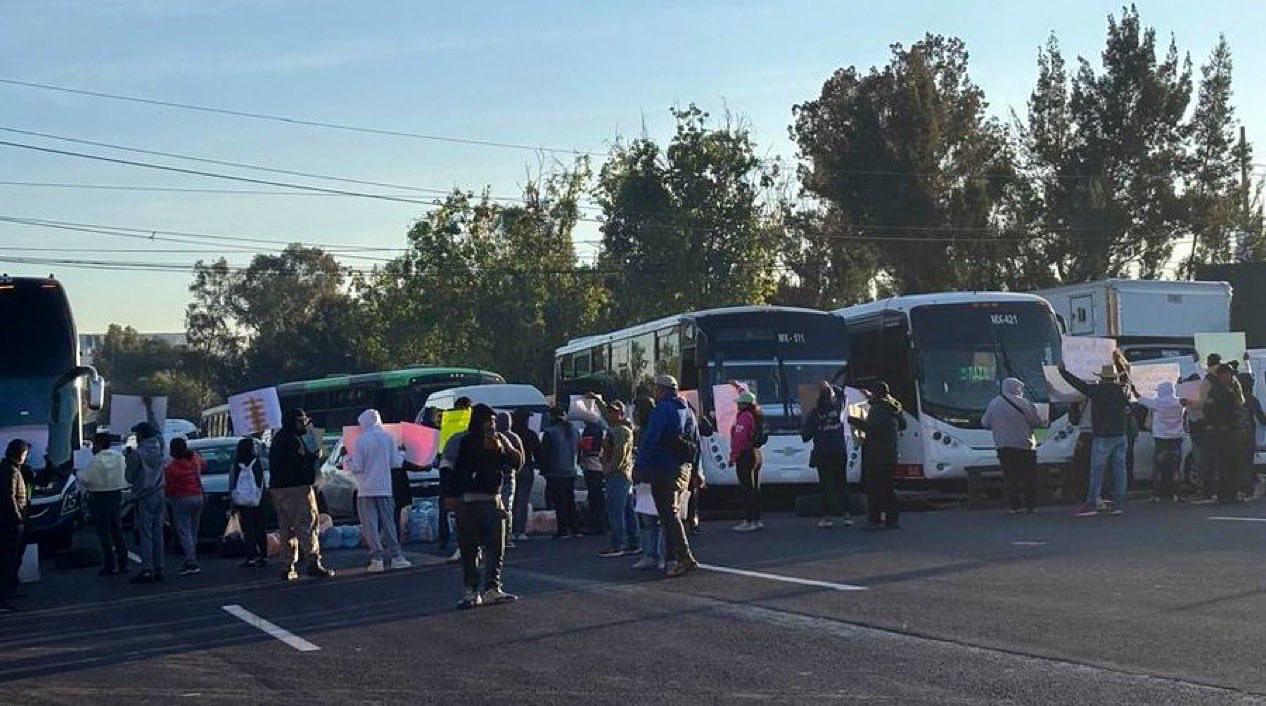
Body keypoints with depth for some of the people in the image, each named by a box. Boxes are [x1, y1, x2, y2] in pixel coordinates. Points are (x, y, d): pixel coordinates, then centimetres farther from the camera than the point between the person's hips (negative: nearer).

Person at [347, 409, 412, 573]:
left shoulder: (360, 440, -8)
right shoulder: (389, 438, 1)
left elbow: (357, 467, -8)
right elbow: (396, 462, 3)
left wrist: (348, 462, 12)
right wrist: (400, 454, 23)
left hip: (366, 490, -3)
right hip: (385, 487, 3)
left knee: (371, 525, 0)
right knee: (389, 522, 11)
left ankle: (377, 559, -4)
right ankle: (396, 557, 13)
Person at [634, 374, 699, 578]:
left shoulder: (663, 408, -10)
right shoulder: (687, 411, 17)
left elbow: (649, 439, -19)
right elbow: (697, 445, 21)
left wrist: (639, 465, -17)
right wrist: (692, 468, 24)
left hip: (664, 469, -8)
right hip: (683, 470, 8)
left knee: (669, 515, -10)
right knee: (672, 514, 15)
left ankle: (685, 558, -18)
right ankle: (672, 558, 17)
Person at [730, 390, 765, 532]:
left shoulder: (744, 417, -14)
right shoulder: (756, 416, 12)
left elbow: (739, 439, -19)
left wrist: (733, 457, -17)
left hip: (746, 455, -9)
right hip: (756, 454, 9)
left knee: (748, 489, -9)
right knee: (754, 488, 13)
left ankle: (749, 521, -10)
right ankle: (756, 520, 17)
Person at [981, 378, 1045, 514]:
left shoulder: (993, 403, 6)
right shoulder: (1023, 403, -8)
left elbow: (985, 423, 12)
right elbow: (1037, 421, -6)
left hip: (1003, 446, 3)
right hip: (1024, 445, -3)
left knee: (1010, 478, 6)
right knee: (1029, 477, 5)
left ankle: (1014, 506, 0)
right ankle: (1031, 505, 4)